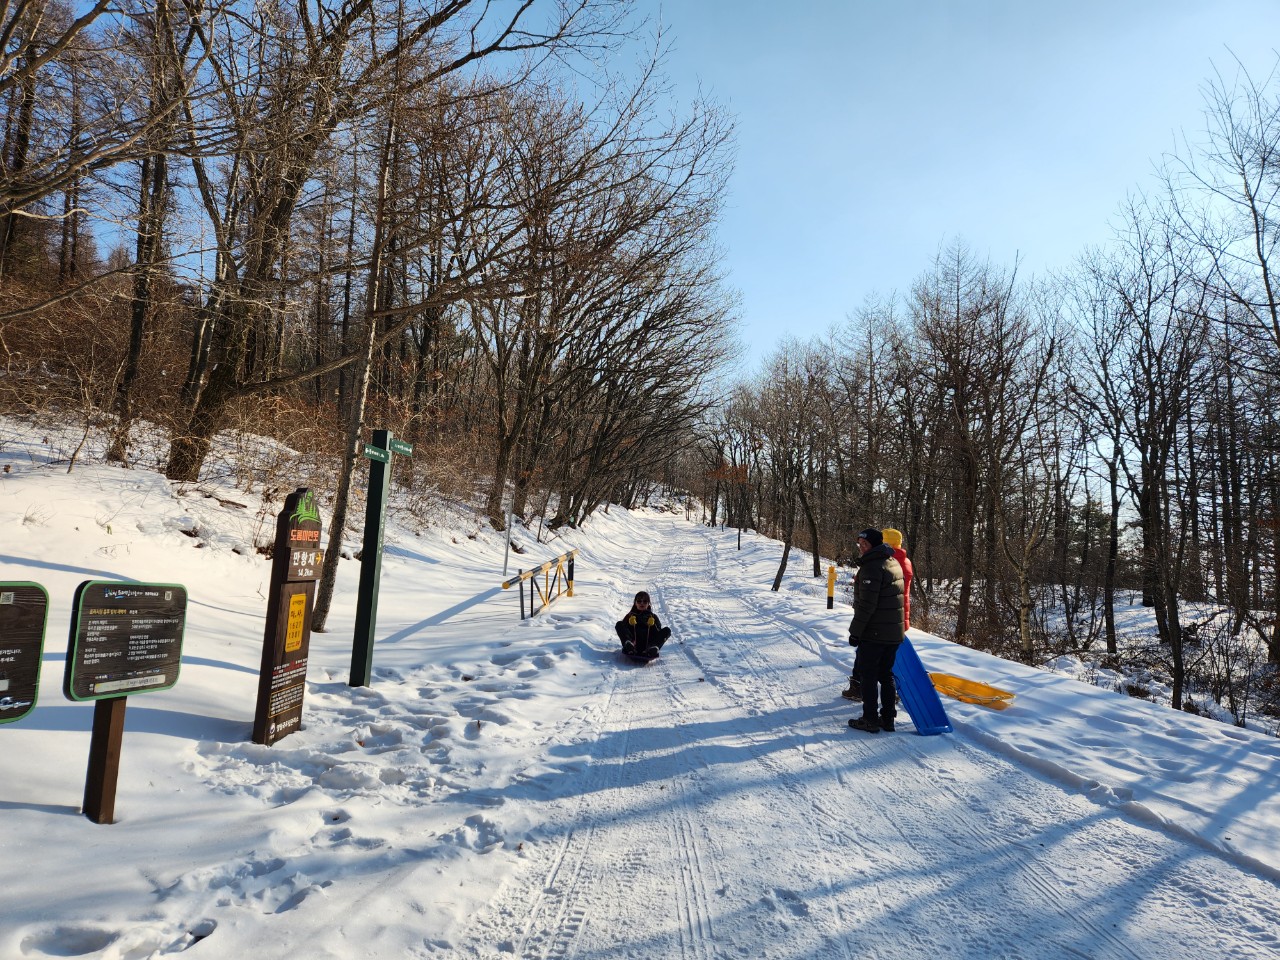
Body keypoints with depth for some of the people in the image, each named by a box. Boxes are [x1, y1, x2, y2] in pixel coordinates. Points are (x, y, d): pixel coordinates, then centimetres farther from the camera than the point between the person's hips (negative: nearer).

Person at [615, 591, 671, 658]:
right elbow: (623, 628, 8)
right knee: (619, 624, -16)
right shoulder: (630, 616, 23)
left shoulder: (653, 617, 24)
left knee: (667, 630, -17)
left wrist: (652, 625, -6)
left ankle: (653, 648, -47)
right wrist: (631, 624, -9)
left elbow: (659, 633, 11)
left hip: (648, 644, 1)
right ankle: (629, 646, -45)